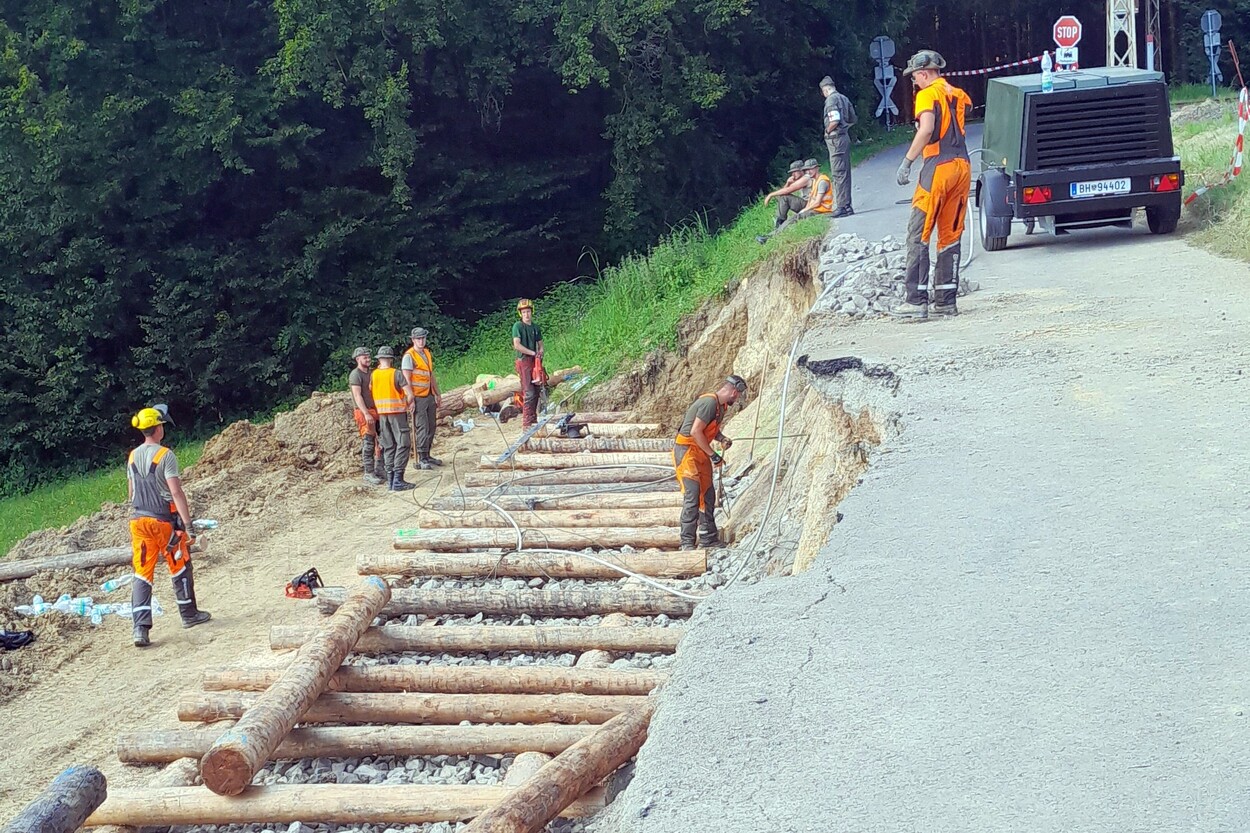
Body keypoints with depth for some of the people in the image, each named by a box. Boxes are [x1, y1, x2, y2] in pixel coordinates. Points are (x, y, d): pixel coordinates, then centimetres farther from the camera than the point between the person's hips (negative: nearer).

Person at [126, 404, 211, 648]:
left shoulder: (133, 457, 6)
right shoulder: (165, 455, -14)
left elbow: (131, 493, 14)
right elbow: (176, 492, -19)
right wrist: (188, 524, -18)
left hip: (139, 521, 5)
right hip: (165, 521, -5)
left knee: (142, 574, 2)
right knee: (180, 568, 15)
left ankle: (140, 628, -9)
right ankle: (189, 614, 28)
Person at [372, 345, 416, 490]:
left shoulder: (373, 375, 1)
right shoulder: (396, 374, -11)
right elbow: (410, 394, -13)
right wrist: (407, 405, 6)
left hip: (381, 414, 5)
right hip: (397, 413, -5)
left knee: (388, 446, 12)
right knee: (402, 445, -3)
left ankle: (390, 479, 11)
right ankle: (398, 480, -11)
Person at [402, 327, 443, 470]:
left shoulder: (427, 353, 14)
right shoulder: (409, 356, -10)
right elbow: (407, 379, -14)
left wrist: (438, 394, 21)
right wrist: (410, 399, -19)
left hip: (429, 396, 8)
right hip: (418, 398, -8)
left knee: (431, 427, 9)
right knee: (422, 428, -8)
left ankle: (427, 456, 17)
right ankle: (422, 460, -5)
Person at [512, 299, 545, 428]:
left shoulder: (535, 327, 15)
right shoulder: (518, 326, -5)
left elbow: (540, 344, 20)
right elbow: (517, 345, -15)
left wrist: (540, 353, -1)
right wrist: (533, 353, -15)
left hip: (534, 361, 7)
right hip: (524, 361, -7)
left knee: (536, 393, 8)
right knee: (529, 393, -13)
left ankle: (533, 419, 16)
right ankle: (526, 423, -13)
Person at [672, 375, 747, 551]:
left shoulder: (721, 405, 10)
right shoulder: (709, 403, -21)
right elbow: (695, 431, -25)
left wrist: (722, 439, 1)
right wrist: (712, 455, -19)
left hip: (700, 453, 10)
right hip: (686, 450, -10)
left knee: (708, 494, 13)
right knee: (692, 495, -15)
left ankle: (708, 537, 24)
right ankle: (687, 542, -14)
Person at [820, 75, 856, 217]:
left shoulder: (831, 100, -13)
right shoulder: (844, 98, 14)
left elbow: (834, 121, -23)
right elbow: (853, 120, 19)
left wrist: (827, 131, -6)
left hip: (835, 139, -9)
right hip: (845, 136, 9)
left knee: (838, 174, -8)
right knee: (844, 173, 13)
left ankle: (841, 206, -10)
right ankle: (847, 206, 17)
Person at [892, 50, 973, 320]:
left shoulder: (928, 95, -6)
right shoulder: (959, 95, 16)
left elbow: (927, 130, -19)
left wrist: (907, 162, -18)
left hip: (938, 166, -7)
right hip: (963, 166, 7)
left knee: (918, 235, -4)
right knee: (951, 236, 11)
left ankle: (916, 301, -11)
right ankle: (946, 301, 11)